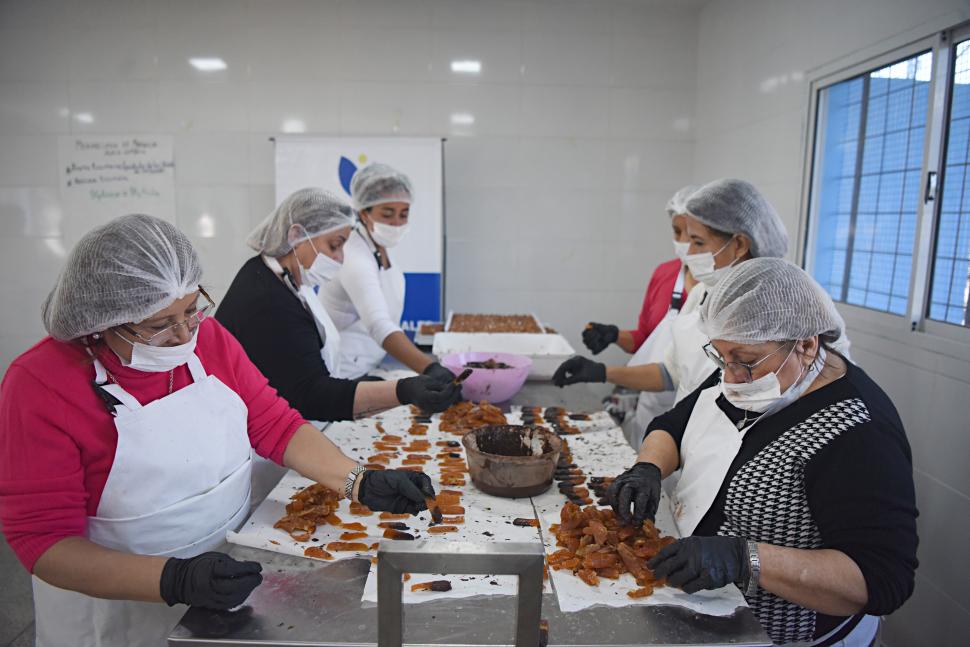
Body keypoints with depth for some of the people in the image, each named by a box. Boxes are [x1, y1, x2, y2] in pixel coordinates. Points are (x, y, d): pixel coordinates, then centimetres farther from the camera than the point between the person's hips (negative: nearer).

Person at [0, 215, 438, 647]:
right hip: (118, 605, -4)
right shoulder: (39, 386, -21)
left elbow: (275, 426, -5)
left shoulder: (207, 336, -9)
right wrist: (173, 580, -32)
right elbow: (42, 539, -20)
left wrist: (360, 483, -17)